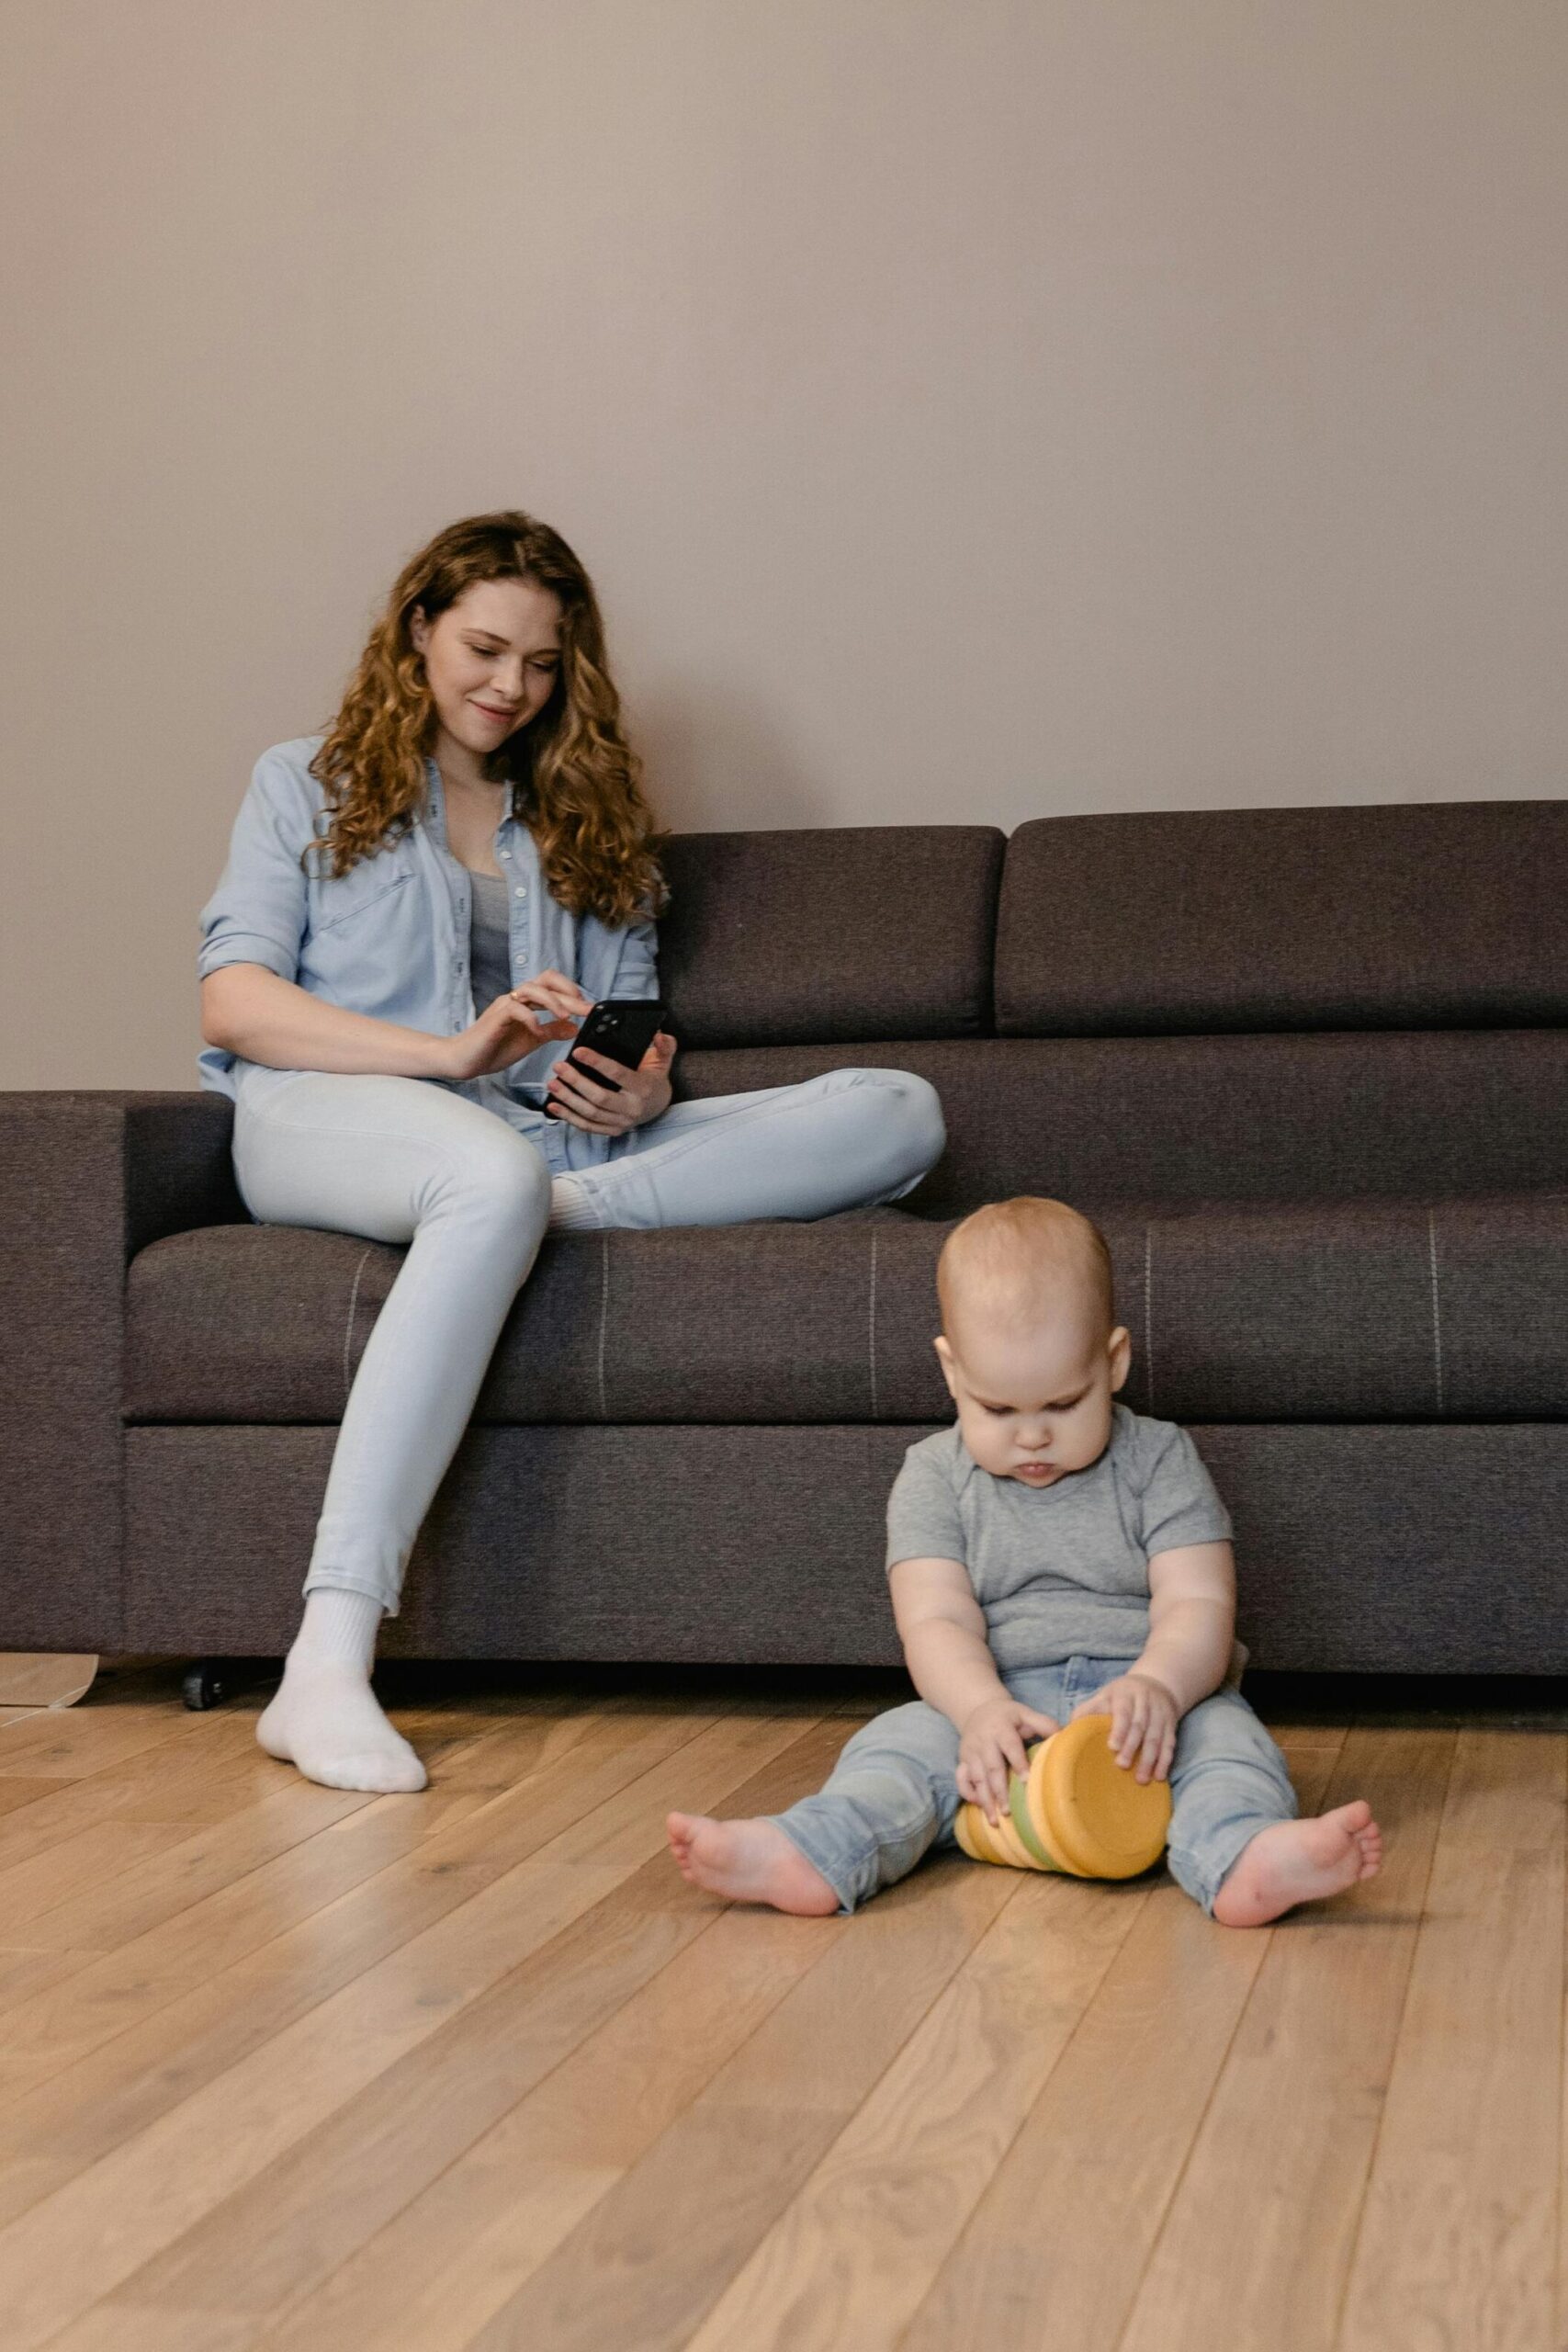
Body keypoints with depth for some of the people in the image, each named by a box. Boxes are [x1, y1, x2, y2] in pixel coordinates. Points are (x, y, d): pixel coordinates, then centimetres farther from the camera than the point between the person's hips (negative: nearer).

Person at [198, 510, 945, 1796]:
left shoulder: (586, 820, 28)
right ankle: (327, 1663, -52)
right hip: (326, 1117, -4)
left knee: (899, 1111, -16)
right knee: (497, 1173, -44)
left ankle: (568, 1206, -36)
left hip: (550, 1135, 4)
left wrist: (638, 1090, -8)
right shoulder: (310, 785, 18)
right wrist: (455, 1051, -12)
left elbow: (628, 1034, 19)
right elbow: (235, 1003, 3)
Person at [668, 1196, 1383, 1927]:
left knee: (1222, 1732, -30)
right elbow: (937, 1621, -6)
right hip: (993, 1710, 1)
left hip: (1139, 1709, -1)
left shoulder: (1159, 1461, 3)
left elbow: (1198, 1607, -7)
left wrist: (1158, 1686, -30)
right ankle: (808, 1856, -50)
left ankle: (1244, 1861, -60)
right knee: (904, 1740, -24)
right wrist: (981, 1708, -29)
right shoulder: (935, 1477, 5)